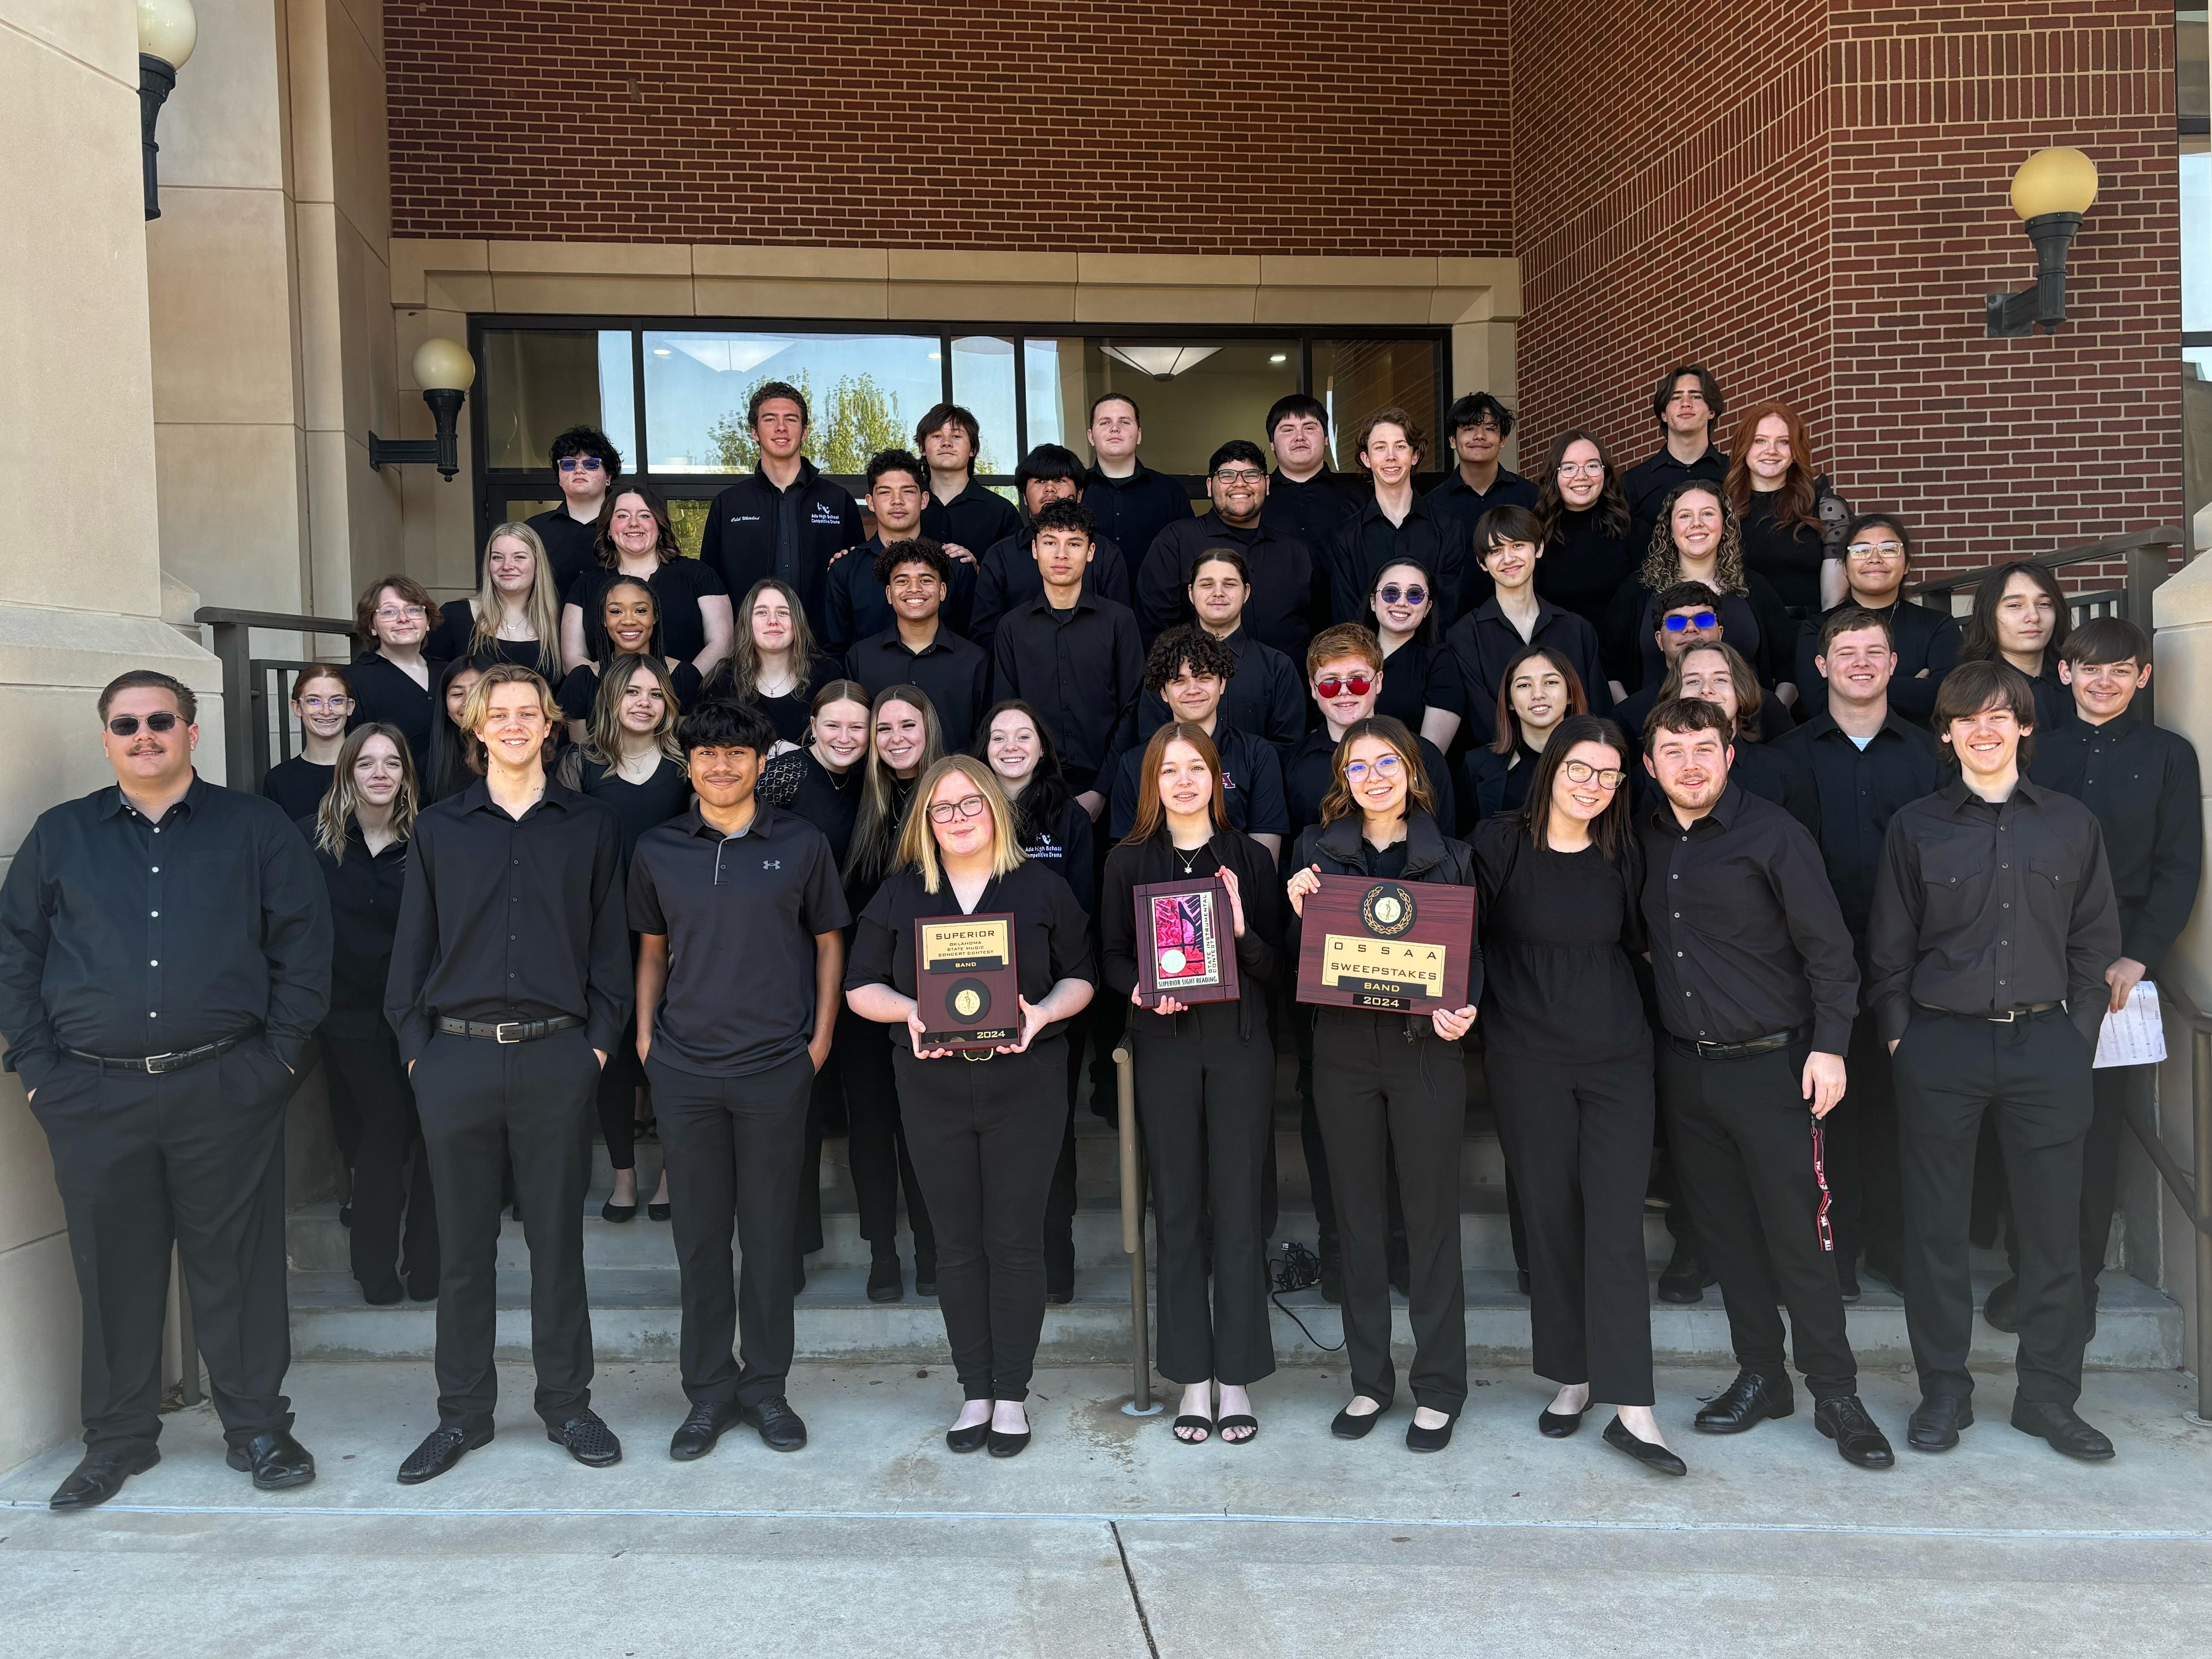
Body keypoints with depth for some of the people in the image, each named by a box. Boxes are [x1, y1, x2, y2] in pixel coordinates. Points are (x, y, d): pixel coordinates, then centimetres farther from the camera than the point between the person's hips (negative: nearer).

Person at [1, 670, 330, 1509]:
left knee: (238, 1264, 4)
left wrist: (278, 1056, -4)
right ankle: (118, 1439, 25)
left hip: (226, 1091, -2)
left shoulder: (255, 827, 6)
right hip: (92, 1096, 2)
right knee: (113, 1270, 9)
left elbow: (303, 944, 3)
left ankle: (257, 1428, 18)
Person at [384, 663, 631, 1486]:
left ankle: (567, 1403, 19)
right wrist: (415, 1045, 1)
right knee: (463, 1242, 8)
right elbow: (412, 947, 9)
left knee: (557, 1236, 6)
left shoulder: (589, 827, 6)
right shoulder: (438, 830, 8)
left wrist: (599, 1040, -1)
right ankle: (463, 1411, 21)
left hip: (556, 1056, -1)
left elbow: (610, 945, 6)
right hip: (456, 1056, 1)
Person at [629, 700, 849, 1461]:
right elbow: (652, 949, 16)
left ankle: (766, 1384, 20)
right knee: (699, 1233, 8)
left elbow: (829, 941, 7)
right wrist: (645, 1034, 6)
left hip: (776, 1065, -1)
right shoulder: (657, 850, 7)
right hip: (684, 1067, 2)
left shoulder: (801, 844, 2)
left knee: (770, 1230, 6)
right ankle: (709, 1388, 21)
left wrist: (821, 1037, 0)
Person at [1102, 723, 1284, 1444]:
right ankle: (1192, 1378, 14)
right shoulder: (1128, 861, 7)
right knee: (1177, 1210, 4)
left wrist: (1242, 931, -15)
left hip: (1239, 1044, 0)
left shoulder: (1250, 858, 6)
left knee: (1238, 1208, 1)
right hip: (1163, 1045, 0)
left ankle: (1236, 1378, 12)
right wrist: (1142, 990, -14)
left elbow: (1277, 965, 4)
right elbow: (1111, 957, 7)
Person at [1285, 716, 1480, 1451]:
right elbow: (1297, 960, 7)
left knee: (1431, 1216, 3)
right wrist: (1299, 912, -13)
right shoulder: (1318, 848, 7)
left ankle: (1439, 1387, 15)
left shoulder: (1449, 856, 5)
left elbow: (1472, 951, 6)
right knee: (1357, 1216, 9)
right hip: (1343, 1048, 2)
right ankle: (1369, 1380, 22)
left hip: (1426, 1047, -1)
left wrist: (1462, 1010, -14)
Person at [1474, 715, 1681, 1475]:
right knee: (1551, 1219, 6)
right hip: (1527, 1060, -1)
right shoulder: (1501, 842, -3)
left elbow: (1638, 940, 18)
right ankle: (1572, 1379, 21)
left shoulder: (1622, 855, 7)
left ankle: (1631, 1409, -1)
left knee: (1618, 1226, -3)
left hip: (1616, 1056, 2)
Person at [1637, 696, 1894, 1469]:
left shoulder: (1773, 833, -8)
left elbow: (1828, 949, -8)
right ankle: (1760, 1377, 24)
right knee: (1723, 1230, 11)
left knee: (1796, 1233, -1)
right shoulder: (1644, 838, 6)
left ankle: (1835, 1393, 12)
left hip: (1769, 1064, -5)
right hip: (1682, 1065, 5)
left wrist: (1829, 1046, -13)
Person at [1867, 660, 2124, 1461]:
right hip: (1941, 1046, -1)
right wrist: (1900, 1037, 0)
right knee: (1936, 1226, 5)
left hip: (2045, 1046, 1)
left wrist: (2078, 1037, 3)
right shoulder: (1915, 826, 4)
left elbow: (2096, 944, 10)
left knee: (2053, 1227, 5)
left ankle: (2048, 1396, 20)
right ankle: (1944, 1391, 19)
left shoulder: (2072, 824, 8)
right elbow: (1890, 947, 6)